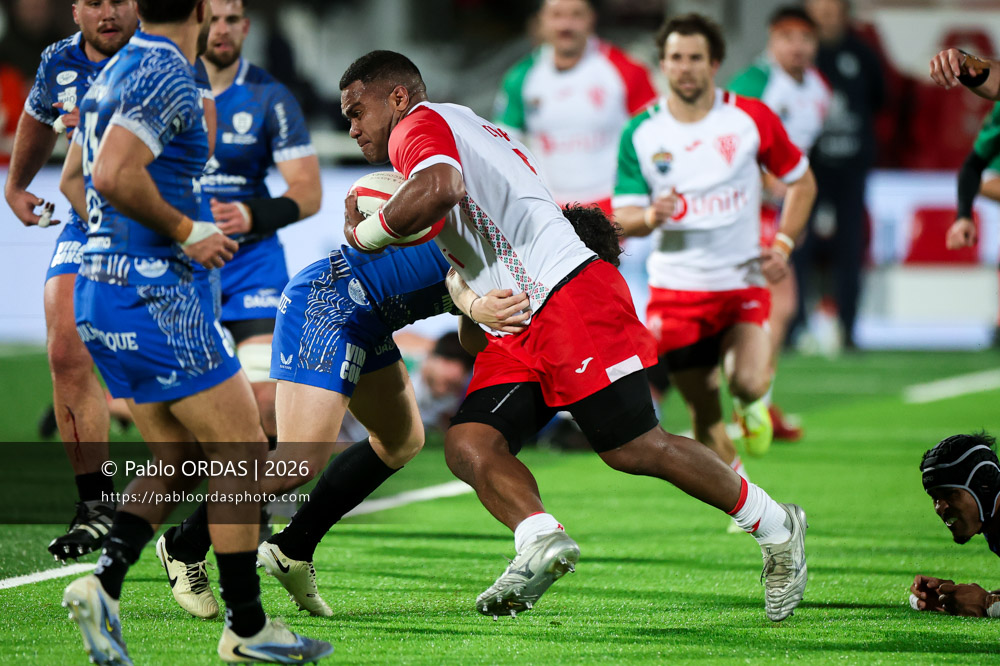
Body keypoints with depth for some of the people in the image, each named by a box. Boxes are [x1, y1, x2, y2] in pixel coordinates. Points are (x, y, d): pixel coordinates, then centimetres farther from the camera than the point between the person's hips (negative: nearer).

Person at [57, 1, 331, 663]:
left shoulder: (117, 71, 14)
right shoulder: (168, 77, -16)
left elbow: (75, 178, 23)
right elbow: (114, 175, -27)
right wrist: (185, 230, -16)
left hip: (102, 289, 10)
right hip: (157, 298, -10)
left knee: (179, 457, 14)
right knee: (242, 451, -1)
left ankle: (104, 582, -3)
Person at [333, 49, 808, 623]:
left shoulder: (420, 125, -4)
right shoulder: (468, 128, 28)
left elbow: (440, 189, -27)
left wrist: (364, 233, -13)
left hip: (569, 294, -11)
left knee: (632, 447, -10)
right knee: (469, 445, -7)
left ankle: (773, 525, 4)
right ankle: (541, 538, -29)